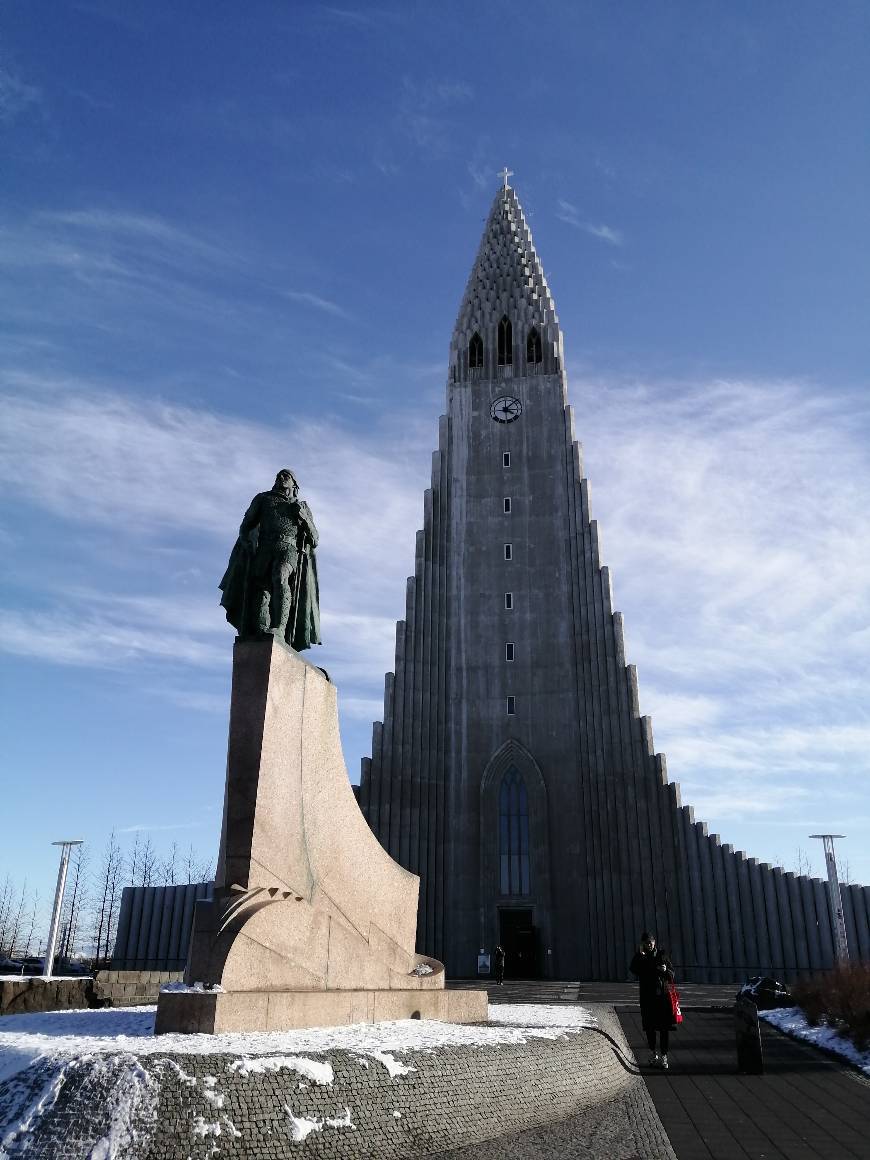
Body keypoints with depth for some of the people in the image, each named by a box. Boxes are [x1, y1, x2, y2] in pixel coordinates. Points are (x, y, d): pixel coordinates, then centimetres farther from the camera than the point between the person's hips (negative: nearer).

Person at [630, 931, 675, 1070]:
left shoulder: (662, 954, 3)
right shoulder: (640, 956, 2)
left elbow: (672, 973, 6)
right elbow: (633, 969, -15)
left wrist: (665, 970, -16)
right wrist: (640, 955, -22)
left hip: (663, 994, 0)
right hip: (647, 996, 0)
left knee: (665, 1026, -3)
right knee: (650, 1026, 6)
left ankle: (663, 1055, 3)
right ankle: (653, 1053, 21)